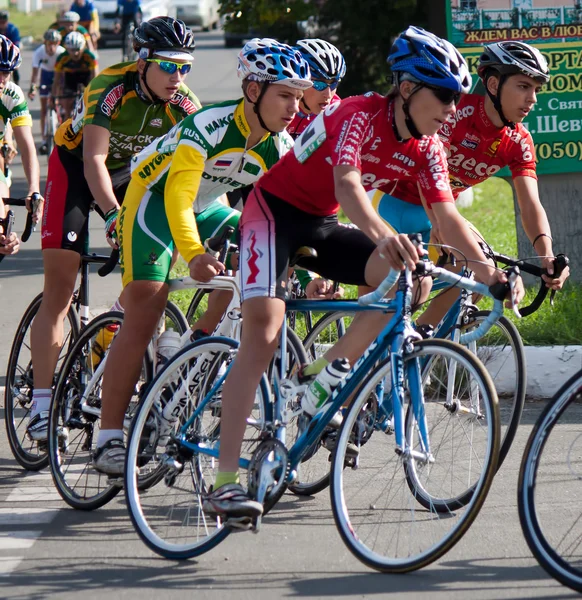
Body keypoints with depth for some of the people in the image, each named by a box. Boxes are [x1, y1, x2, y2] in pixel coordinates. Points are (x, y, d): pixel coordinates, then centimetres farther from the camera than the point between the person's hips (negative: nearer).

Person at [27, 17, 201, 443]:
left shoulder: (183, 104, -18)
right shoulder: (111, 88, -31)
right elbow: (94, 160, -37)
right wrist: (113, 215, -50)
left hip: (130, 172, 5)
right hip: (76, 168, -5)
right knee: (59, 292, -9)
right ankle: (42, 406, -11)